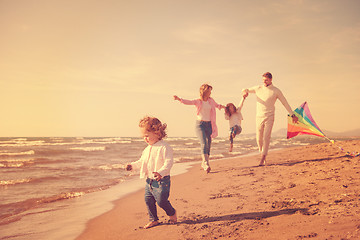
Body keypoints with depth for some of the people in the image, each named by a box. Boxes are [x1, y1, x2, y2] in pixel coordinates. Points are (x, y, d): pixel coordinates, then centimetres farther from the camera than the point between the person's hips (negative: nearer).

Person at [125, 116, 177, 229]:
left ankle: (172, 213, 24)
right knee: (148, 200, 9)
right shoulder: (147, 149, 12)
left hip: (161, 181, -8)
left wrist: (161, 172, -39)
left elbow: (169, 162, -24)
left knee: (161, 201, -5)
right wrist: (133, 165, 11)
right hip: (149, 181, 8)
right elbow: (142, 161, 25)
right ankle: (153, 220, 25)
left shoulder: (164, 147, -16)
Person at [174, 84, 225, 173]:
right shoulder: (198, 101, -3)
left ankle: (204, 163, 22)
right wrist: (179, 99, -33)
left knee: (208, 144, 7)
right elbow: (188, 102, -20)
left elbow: (217, 105, 33)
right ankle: (206, 164, -28)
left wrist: (222, 106, 20)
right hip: (200, 124, -5)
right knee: (204, 143, -20)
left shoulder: (211, 100, 10)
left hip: (209, 124, 5)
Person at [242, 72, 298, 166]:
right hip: (259, 117, 3)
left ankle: (263, 159, -14)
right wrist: (245, 91, -7)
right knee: (259, 138, 2)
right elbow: (246, 90, 20)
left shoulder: (276, 91, 1)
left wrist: (292, 115, 7)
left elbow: (285, 103, 6)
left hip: (269, 117, -3)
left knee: (266, 137, -12)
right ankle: (262, 153, 20)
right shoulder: (258, 88, 8)